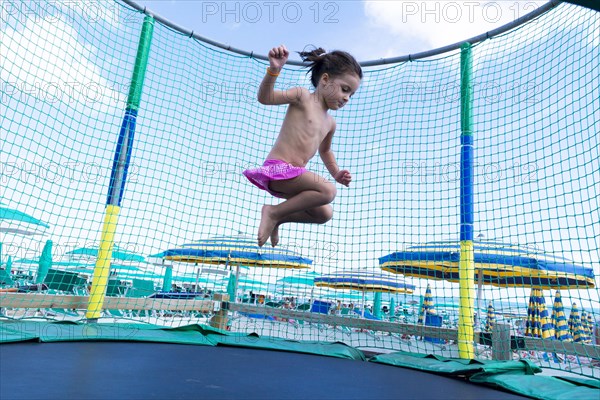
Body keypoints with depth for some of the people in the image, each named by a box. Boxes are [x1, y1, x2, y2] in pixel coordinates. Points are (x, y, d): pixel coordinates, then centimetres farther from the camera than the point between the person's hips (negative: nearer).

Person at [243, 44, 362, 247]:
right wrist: (274, 70, -34)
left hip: (293, 174, 8)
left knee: (324, 214, 12)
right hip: (278, 167, -8)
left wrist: (336, 173, 19)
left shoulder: (330, 123, 17)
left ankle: (277, 220, 22)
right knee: (328, 191, -24)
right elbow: (265, 98, -17)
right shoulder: (302, 96, -3)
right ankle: (274, 213, -11)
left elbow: (325, 150, 35)